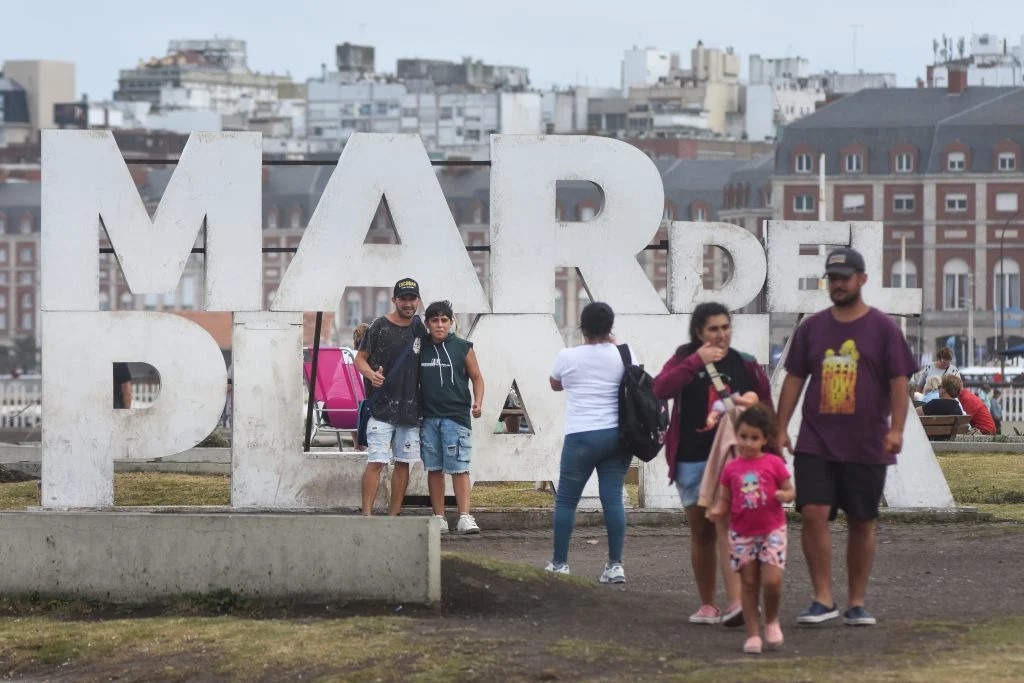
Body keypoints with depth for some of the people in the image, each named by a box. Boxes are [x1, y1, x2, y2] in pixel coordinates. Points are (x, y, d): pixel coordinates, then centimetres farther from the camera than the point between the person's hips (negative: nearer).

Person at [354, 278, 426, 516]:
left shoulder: (420, 327, 10)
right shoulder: (380, 326, -3)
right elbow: (360, 358, 1)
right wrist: (372, 374, -19)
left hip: (411, 407, 5)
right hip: (382, 406, -5)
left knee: (403, 463, 7)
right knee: (375, 462, -10)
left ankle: (394, 515, 13)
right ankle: (367, 514, -11)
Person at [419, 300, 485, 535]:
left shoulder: (463, 348, 3)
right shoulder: (420, 348, 8)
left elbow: (477, 378, 9)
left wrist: (477, 402, -7)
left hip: (456, 417, -3)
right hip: (428, 417, 3)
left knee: (459, 468, -8)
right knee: (433, 469, 5)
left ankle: (464, 517, -11)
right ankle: (439, 518, 10)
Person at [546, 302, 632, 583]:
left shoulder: (567, 357, -3)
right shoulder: (623, 355, 0)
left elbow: (555, 384, 18)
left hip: (581, 438, -3)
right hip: (617, 434, 3)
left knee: (566, 499, 7)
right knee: (613, 498, 3)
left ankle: (559, 563, 10)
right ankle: (615, 565, -2)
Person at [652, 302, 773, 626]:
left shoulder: (744, 365, 2)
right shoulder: (685, 359, 1)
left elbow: (764, 405, 12)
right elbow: (661, 388, -18)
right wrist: (696, 362, -23)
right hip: (692, 459, 2)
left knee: (726, 526, -18)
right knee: (701, 533, 10)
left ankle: (736, 602, -27)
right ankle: (707, 605, 20)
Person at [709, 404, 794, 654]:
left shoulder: (774, 464, -3)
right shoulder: (732, 469, 3)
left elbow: (790, 491, 3)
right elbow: (726, 499, 8)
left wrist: (783, 495, -20)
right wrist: (718, 510, -12)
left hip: (771, 531, -2)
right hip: (742, 534, 2)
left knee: (772, 580, -13)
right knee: (749, 584, 5)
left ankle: (772, 621, 15)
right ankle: (753, 635, 11)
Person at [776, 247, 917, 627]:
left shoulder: (883, 328, 0)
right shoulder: (812, 328, 8)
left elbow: (899, 381, -3)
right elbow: (794, 379, 12)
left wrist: (897, 428, -15)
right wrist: (781, 428, 6)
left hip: (866, 447, -1)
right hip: (815, 444, 2)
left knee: (862, 523, 6)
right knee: (813, 514, -12)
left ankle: (857, 603, 16)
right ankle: (823, 599, -7)